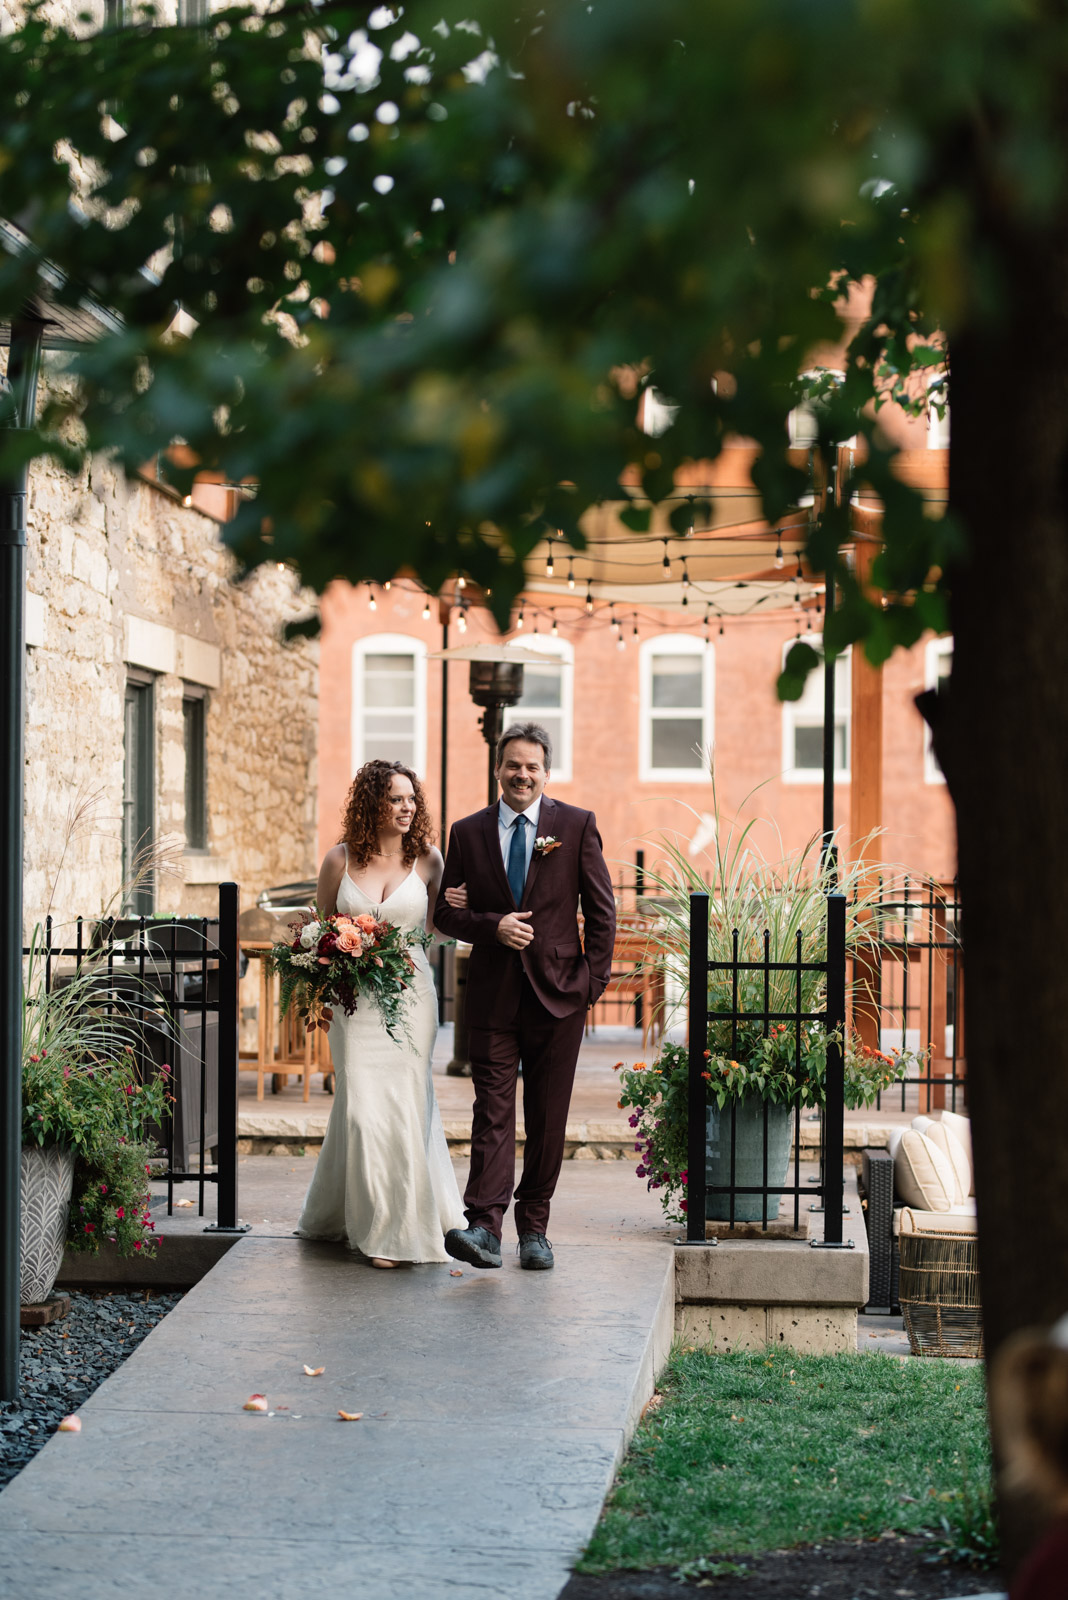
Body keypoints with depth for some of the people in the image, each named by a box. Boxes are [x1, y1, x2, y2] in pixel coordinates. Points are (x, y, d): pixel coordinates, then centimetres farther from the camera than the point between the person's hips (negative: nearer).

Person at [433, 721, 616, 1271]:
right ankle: (484, 1227, -14)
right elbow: (445, 912, 9)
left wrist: (593, 979, -3)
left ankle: (534, 1229, 14)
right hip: (494, 995, 1)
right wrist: (493, 926, -9)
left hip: (558, 996, 0)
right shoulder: (468, 832, 7)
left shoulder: (577, 825, 3)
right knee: (492, 1112, -7)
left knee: (548, 1118, 5)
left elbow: (601, 909, 4)